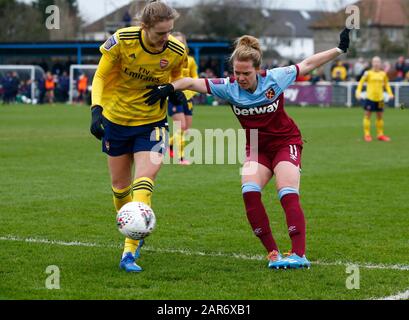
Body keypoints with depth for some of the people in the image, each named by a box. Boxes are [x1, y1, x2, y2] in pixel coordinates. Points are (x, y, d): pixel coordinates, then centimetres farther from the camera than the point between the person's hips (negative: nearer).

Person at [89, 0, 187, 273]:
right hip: (116, 118, 1)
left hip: (151, 122, -1)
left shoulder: (177, 51, -15)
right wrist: (96, 109, -22)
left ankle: (130, 253, -20)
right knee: (120, 183, 11)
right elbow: (100, 76, -9)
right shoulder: (122, 41, -20)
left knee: (144, 179, -19)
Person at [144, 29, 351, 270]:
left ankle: (300, 254, -24)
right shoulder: (228, 88, -14)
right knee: (249, 191, -20)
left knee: (288, 194, -21)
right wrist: (168, 88, -33)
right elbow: (192, 82, -17)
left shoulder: (275, 79, -17)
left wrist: (340, 49, -5)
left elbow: (308, 64, -6)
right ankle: (273, 253, -14)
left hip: (286, 142, -3)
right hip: (257, 148, 3)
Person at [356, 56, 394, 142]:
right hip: (369, 98, -3)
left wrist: (390, 93, 6)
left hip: (380, 98, 3)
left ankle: (380, 134, 19)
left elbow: (386, 84, 17)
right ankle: (367, 134, 5)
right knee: (367, 116, 0)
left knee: (380, 116, 9)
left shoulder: (383, 74, 6)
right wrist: (358, 92, -12)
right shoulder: (368, 73, -4)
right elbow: (361, 83, -1)